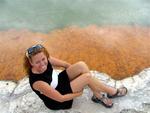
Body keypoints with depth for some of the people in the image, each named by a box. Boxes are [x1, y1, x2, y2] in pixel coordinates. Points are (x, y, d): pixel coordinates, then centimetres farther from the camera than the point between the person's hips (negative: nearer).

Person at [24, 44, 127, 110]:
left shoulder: (46, 60, -18)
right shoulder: (37, 82, -36)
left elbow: (65, 64, -1)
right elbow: (60, 98, -26)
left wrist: (79, 77, 2)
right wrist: (79, 93, -13)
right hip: (56, 102, -6)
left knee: (81, 65, -18)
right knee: (88, 77, -21)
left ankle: (97, 96, -3)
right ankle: (112, 92, 4)